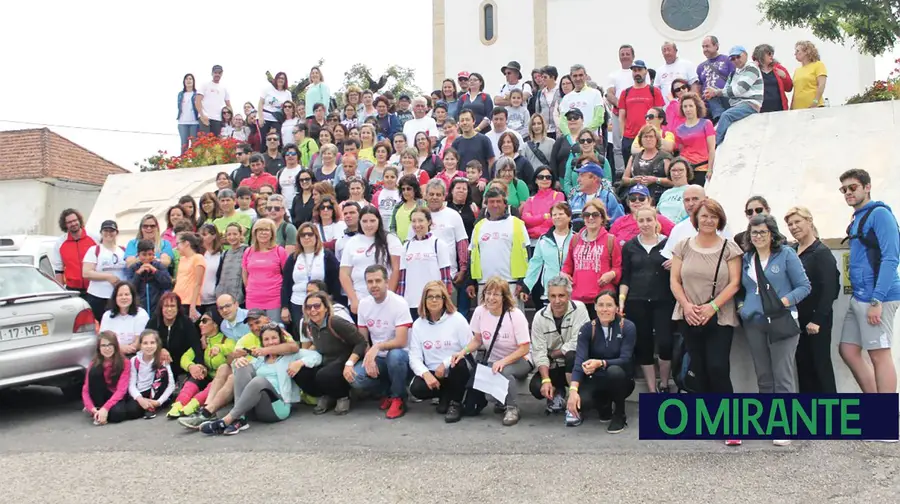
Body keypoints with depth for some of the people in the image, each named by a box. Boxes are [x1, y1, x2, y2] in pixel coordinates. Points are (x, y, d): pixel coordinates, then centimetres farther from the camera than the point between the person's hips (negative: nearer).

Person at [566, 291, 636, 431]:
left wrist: (601, 363, -40)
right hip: (597, 379, 1)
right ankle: (605, 407, 7)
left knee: (614, 370, -37)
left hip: (620, 380, -1)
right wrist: (573, 390, -36)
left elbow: (625, 359, -20)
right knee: (581, 401, -31)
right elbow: (579, 360, -20)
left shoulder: (628, 327, -13)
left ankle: (620, 416, -10)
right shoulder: (587, 329, -8)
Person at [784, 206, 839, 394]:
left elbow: (829, 289, -15)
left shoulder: (821, 252, -10)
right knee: (803, 364, 10)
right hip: (797, 318, 6)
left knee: (820, 363, 0)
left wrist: (817, 320, -18)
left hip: (816, 318, -6)